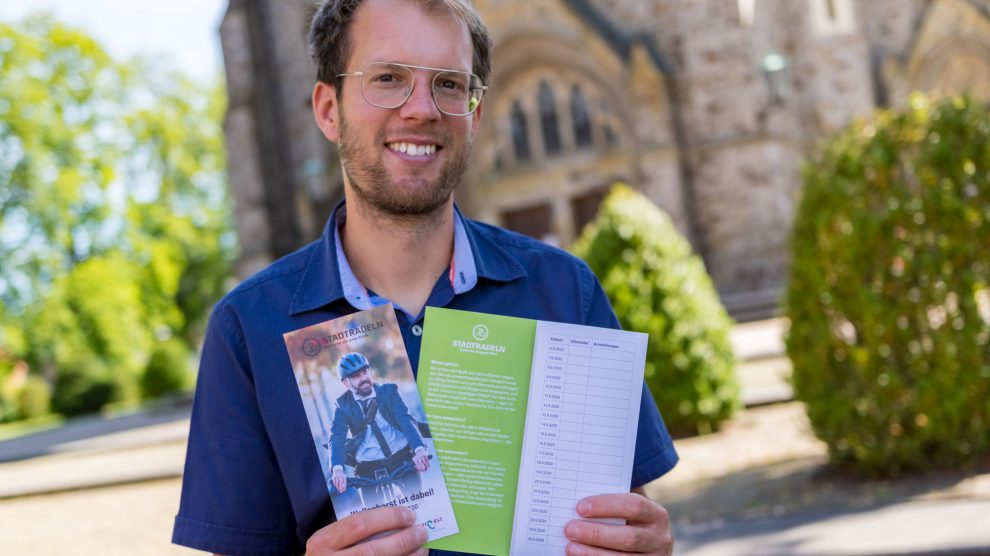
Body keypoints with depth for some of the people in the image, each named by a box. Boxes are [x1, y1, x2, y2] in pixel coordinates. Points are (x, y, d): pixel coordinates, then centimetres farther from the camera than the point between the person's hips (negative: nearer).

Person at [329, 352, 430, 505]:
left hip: (402, 461, 0)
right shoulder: (343, 405, 0)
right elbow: (337, 438, -13)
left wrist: (419, 449, -33)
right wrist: (337, 469, -34)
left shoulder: (388, 391, 1)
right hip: (368, 470, 0)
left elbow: (406, 419, -13)